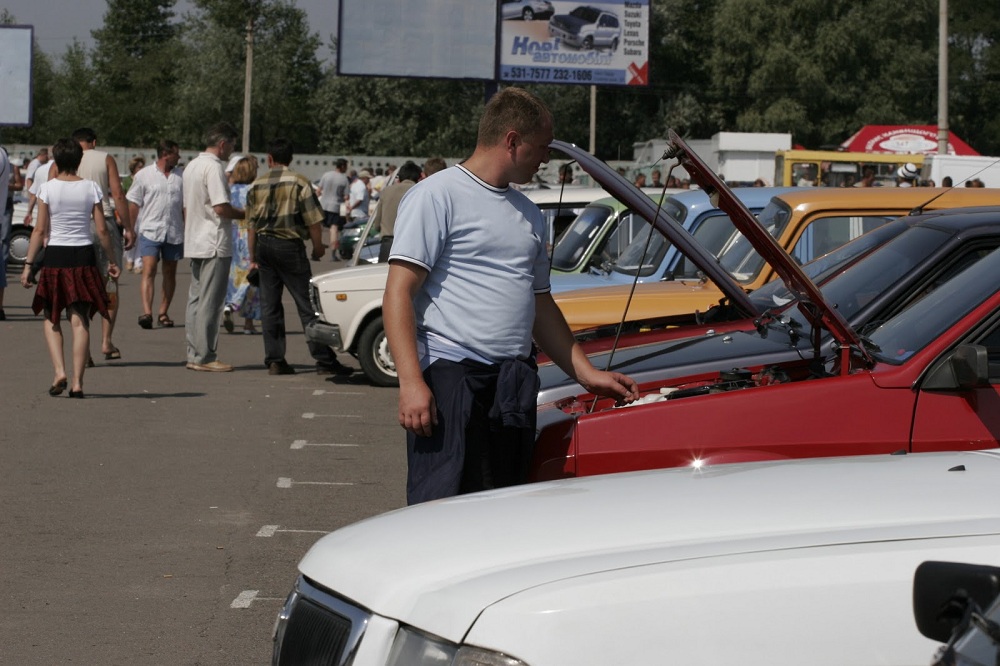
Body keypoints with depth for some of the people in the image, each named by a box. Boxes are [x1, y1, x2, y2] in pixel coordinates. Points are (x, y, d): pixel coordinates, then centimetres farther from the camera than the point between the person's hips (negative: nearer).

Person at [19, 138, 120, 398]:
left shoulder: (48, 188, -4)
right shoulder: (91, 188, 0)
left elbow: (40, 230, -6)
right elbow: (102, 230, 0)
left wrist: (28, 264, -1)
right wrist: (112, 260, 11)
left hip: (55, 256, -1)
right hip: (84, 255, 1)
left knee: (51, 319, 12)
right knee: (80, 321, 3)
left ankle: (59, 372, -5)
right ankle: (77, 382, -1)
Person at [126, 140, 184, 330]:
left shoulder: (181, 177, 9)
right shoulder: (143, 175, 1)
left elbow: (185, 206, 13)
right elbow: (133, 205, 3)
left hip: (174, 233, 4)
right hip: (150, 230, -4)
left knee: (170, 272, 7)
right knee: (149, 271, -14)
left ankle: (163, 313, 16)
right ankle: (146, 313, -23)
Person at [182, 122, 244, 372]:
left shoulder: (191, 166, 15)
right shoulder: (214, 167, -14)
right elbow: (221, 208, -21)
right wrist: (245, 214, -6)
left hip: (194, 243, 10)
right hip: (214, 244, -10)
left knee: (196, 299, 11)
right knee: (210, 303, -6)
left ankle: (194, 355, 14)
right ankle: (205, 358, -5)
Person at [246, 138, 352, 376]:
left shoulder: (256, 186, 7)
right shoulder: (299, 182, -6)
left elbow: (252, 224, 10)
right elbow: (313, 220, -9)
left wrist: (253, 256, 16)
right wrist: (318, 247, 4)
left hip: (263, 245, 4)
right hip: (289, 245, -4)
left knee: (269, 305, 8)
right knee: (307, 303, -3)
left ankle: (274, 361, 7)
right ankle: (324, 360, -5)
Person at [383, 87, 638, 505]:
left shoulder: (529, 215, 21)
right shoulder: (437, 196, -3)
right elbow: (399, 294, -10)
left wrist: (586, 374, 22)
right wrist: (411, 383, -19)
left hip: (514, 386, 8)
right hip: (450, 373, -8)